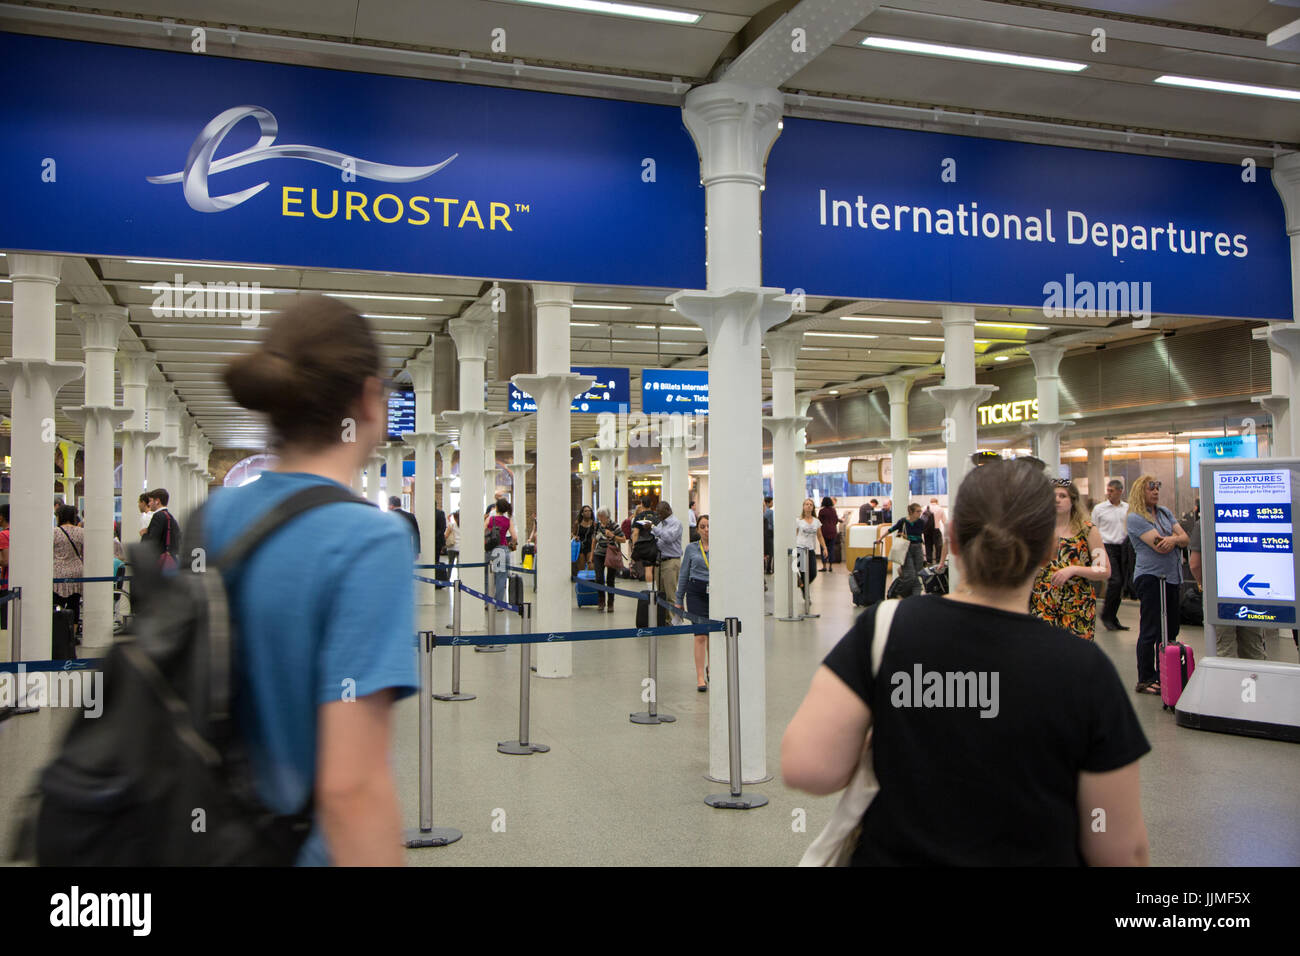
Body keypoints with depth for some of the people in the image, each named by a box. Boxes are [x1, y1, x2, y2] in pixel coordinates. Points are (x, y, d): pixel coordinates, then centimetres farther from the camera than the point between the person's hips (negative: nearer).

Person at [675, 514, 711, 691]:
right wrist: (678, 600, 10)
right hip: (696, 592, -1)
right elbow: (684, 575, 10)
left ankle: (710, 667, 36)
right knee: (700, 635, -9)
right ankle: (700, 677, -5)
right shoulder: (691, 548, 5)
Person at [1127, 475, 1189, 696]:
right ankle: (1145, 680, 4)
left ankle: (1163, 676, 21)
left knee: (1170, 630, 11)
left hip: (1171, 577, 7)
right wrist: (1176, 537, -1)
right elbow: (1160, 546, -18)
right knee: (1150, 631, -4)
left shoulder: (1165, 513, 14)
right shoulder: (1135, 518, -10)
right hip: (1150, 576, -7)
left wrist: (1173, 538, -16)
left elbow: (1184, 539, 5)